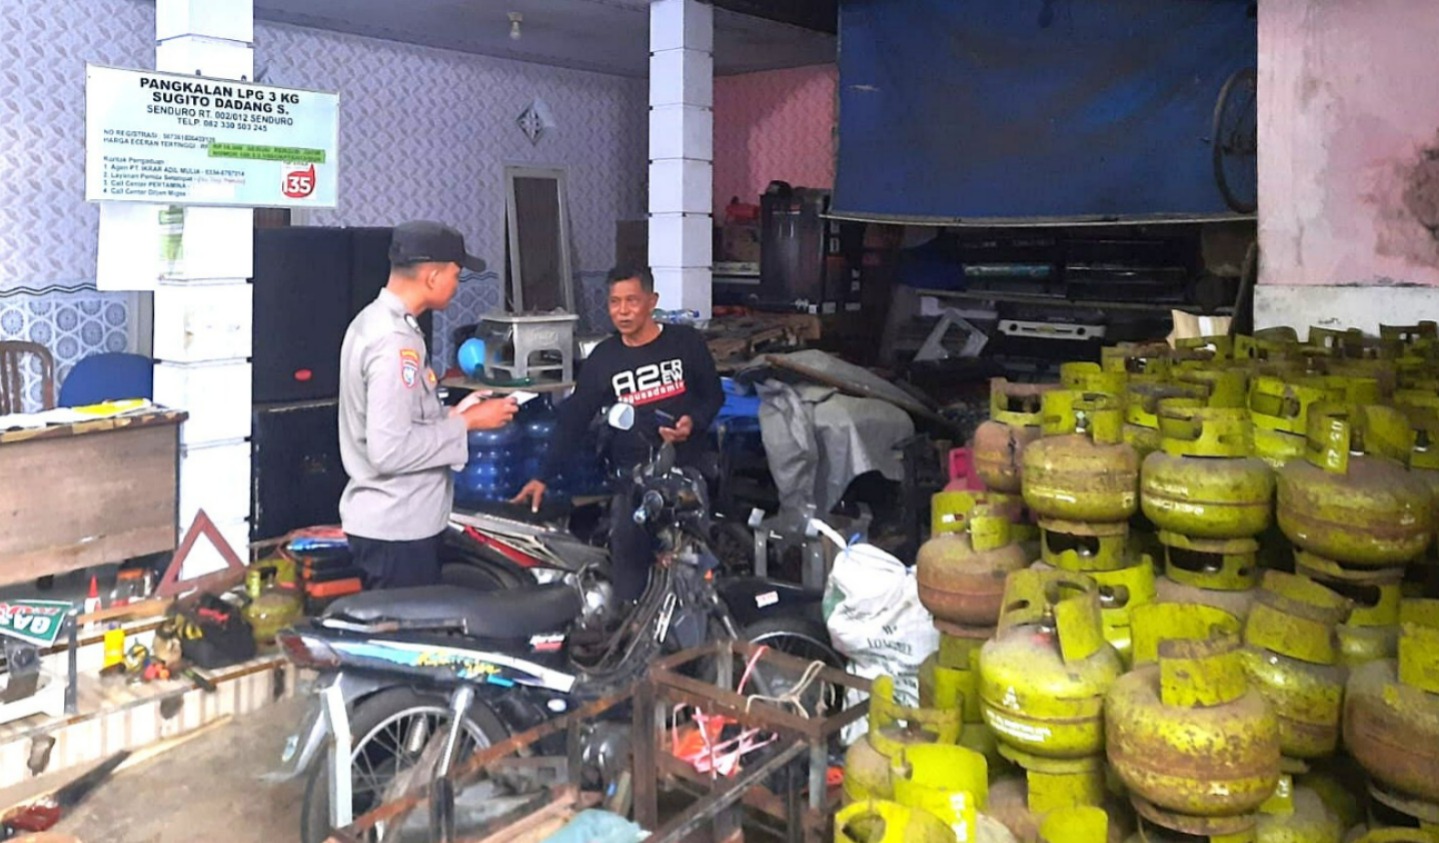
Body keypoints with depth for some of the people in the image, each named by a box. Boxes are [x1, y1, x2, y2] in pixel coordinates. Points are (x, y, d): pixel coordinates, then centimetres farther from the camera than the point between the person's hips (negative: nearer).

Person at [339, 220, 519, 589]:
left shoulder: (376, 320, 10)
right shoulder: (393, 342, -23)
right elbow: (390, 449, -28)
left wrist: (452, 414, 8)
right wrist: (466, 423, -19)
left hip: (391, 520, 10)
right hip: (398, 528, -10)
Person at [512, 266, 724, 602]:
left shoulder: (686, 342, 0)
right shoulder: (602, 358, 3)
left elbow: (713, 394, 9)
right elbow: (573, 419, 4)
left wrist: (694, 422, -13)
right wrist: (544, 476, -1)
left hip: (688, 470, -1)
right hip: (633, 474, 1)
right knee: (628, 560, -3)